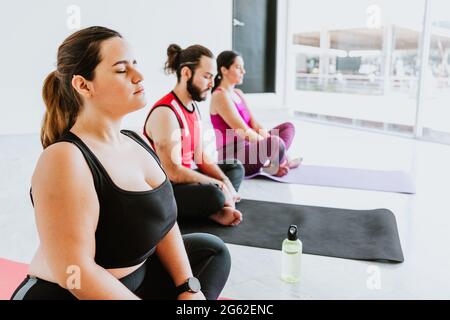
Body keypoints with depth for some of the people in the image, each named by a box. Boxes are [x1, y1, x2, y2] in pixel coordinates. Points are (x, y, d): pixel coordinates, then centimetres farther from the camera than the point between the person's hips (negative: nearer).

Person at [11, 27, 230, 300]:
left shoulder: (137, 142, 1)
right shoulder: (65, 159, -24)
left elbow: (163, 221, 5)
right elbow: (74, 273, -25)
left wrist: (189, 287, -6)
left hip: (136, 276, 8)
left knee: (212, 250, 17)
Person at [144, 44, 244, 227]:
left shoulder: (193, 106, 7)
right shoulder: (165, 113, -23)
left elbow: (200, 156, 10)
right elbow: (174, 173, -27)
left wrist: (226, 182, -4)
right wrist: (220, 185, -17)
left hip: (184, 177, 10)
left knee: (235, 169, 17)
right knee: (213, 194, -37)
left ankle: (216, 209, -7)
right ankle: (215, 210, -3)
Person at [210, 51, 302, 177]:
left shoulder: (238, 93, 15)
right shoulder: (220, 96, -13)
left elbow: (255, 125, 8)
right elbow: (244, 132, -19)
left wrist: (269, 141, -7)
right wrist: (270, 145, -14)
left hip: (245, 148, 10)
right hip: (231, 156, -10)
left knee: (288, 127, 16)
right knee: (276, 143, -37)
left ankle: (272, 162, -8)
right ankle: (271, 166, -3)